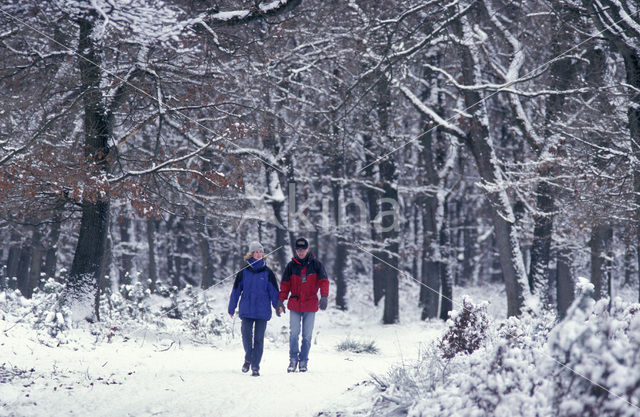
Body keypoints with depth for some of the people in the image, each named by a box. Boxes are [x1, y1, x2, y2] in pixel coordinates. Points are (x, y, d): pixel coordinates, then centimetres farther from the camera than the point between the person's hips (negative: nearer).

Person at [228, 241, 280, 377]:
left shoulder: (267, 272, 4)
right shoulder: (244, 272, 4)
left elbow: (274, 291, 5)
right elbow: (236, 290, 9)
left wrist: (277, 307, -4)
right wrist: (231, 309, 10)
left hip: (262, 311, 0)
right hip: (246, 311, 0)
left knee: (259, 339, -1)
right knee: (246, 336, -4)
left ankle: (255, 366, 6)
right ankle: (248, 359, 23)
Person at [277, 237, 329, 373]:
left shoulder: (316, 264, 1)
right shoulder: (291, 265, 4)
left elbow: (323, 281, -5)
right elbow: (285, 284, 6)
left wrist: (324, 297, -21)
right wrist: (280, 301, -4)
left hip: (310, 306, -1)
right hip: (294, 305, 1)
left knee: (307, 336, 3)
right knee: (294, 333, -8)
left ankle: (303, 362, 13)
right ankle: (293, 360, 3)